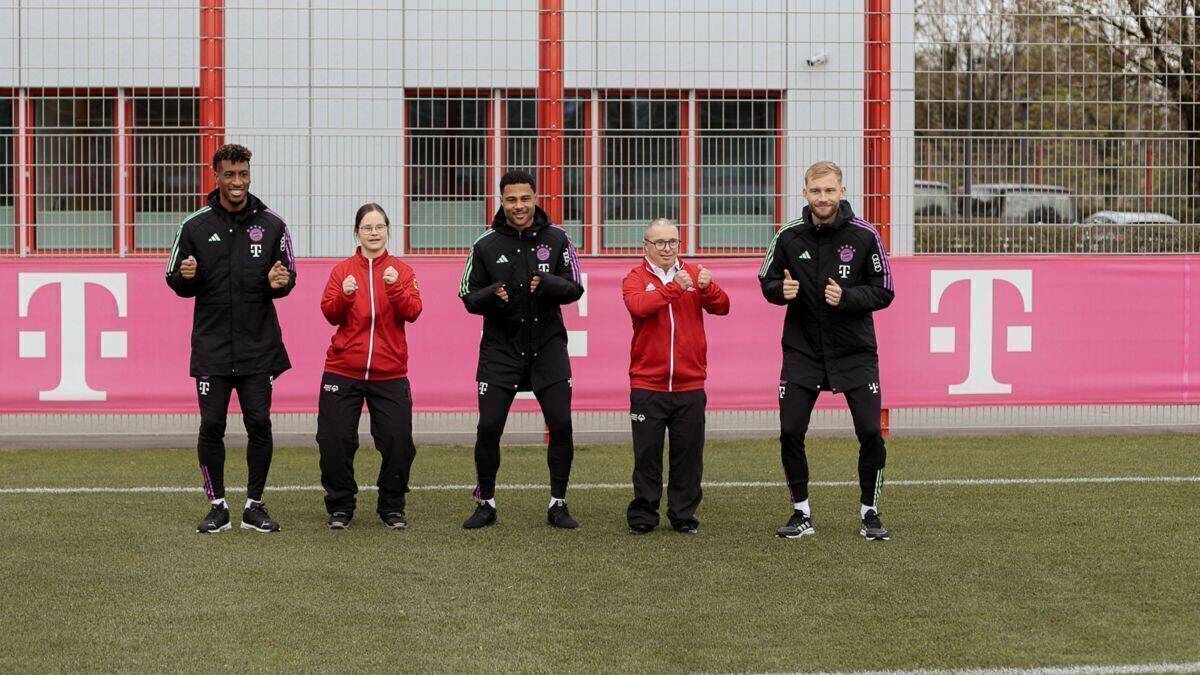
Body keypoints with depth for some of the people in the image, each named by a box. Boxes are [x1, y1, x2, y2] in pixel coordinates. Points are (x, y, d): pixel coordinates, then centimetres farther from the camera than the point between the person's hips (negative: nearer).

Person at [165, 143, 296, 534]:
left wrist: (280, 282, -12)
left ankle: (254, 506, 13)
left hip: (259, 347, 0)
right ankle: (217, 507, 11)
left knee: (259, 424, 1)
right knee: (211, 426, 0)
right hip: (211, 347, 0)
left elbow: (289, 277, 11)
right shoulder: (195, 226, 3)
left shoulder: (271, 224, 4)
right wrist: (187, 277, -14)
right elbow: (176, 283, 9)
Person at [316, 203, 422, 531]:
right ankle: (340, 507, 15)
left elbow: (412, 312, -8)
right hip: (343, 371, 0)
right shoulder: (342, 270, 6)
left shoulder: (402, 271, 6)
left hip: (389, 373, 0)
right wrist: (344, 295, -20)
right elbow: (329, 314, -2)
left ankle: (392, 507, 14)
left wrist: (395, 288, -24)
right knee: (335, 442, -1)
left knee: (398, 442, -4)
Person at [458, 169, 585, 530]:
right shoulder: (486, 245, -1)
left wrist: (547, 283, -20)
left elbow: (574, 289, 1)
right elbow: (468, 296, 2)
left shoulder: (556, 239, 1)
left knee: (561, 425, -3)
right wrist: (492, 294, -20)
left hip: (548, 347, 0)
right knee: (488, 427, -4)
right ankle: (485, 503, 13)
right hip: (500, 347, 0)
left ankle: (558, 504, 11)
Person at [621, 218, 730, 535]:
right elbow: (638, 306, -20)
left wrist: (707, 288, -23)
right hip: (647, 386, -2)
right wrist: (675, 288, -29)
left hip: (689, 386, 2)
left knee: (688, 454, 6)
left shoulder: (694, 274, 9)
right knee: (647, 454, 2)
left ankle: (684, 515, 15)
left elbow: (722, 307, -3)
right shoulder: (635, 278, 2)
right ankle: (642, 516, 11)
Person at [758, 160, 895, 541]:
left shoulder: (864, 235, -6)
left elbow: (884, 292, -3)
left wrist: (846, 297, -19)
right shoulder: (789, 237, -2)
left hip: (854, 350, -1)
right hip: (802, 349, 1)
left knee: (870, 433, -5)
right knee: (790, 433, -2)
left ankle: (869, 513, 13)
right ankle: (801, 514, 14)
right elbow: (767, 281, 8)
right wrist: (782, 290, -14)